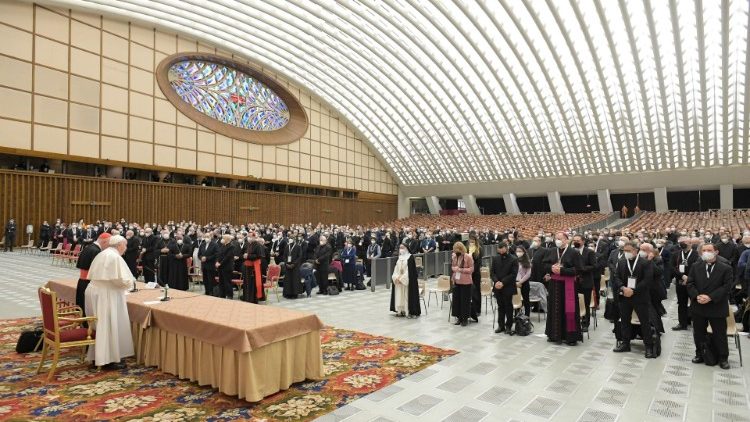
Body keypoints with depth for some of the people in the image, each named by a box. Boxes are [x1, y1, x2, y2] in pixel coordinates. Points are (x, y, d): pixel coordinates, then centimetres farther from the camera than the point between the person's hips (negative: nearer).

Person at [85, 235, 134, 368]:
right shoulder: (116, 257, -16)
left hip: (94, 291, 9)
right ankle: (109, 358, 6)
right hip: (106, 294, -9)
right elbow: (122, 280, -21)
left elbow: (93, 275, 19)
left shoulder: (102, 254, 12)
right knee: (109, 326, 0)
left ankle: (96, 356, 24)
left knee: (99, 325, 16)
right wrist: (130, 282, 0)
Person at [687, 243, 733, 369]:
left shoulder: (726, 268, -5)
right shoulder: (695, 267, 3)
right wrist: (697, 296, -16)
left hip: (717, 308, -2)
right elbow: (689, 284, 1)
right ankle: (699, 354, 27)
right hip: (698, 306, 3)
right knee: (698, 333, 13)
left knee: (720, 334, 7)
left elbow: (727, 287, -11)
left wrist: (710, 297, -20)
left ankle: (723, 358, 23)